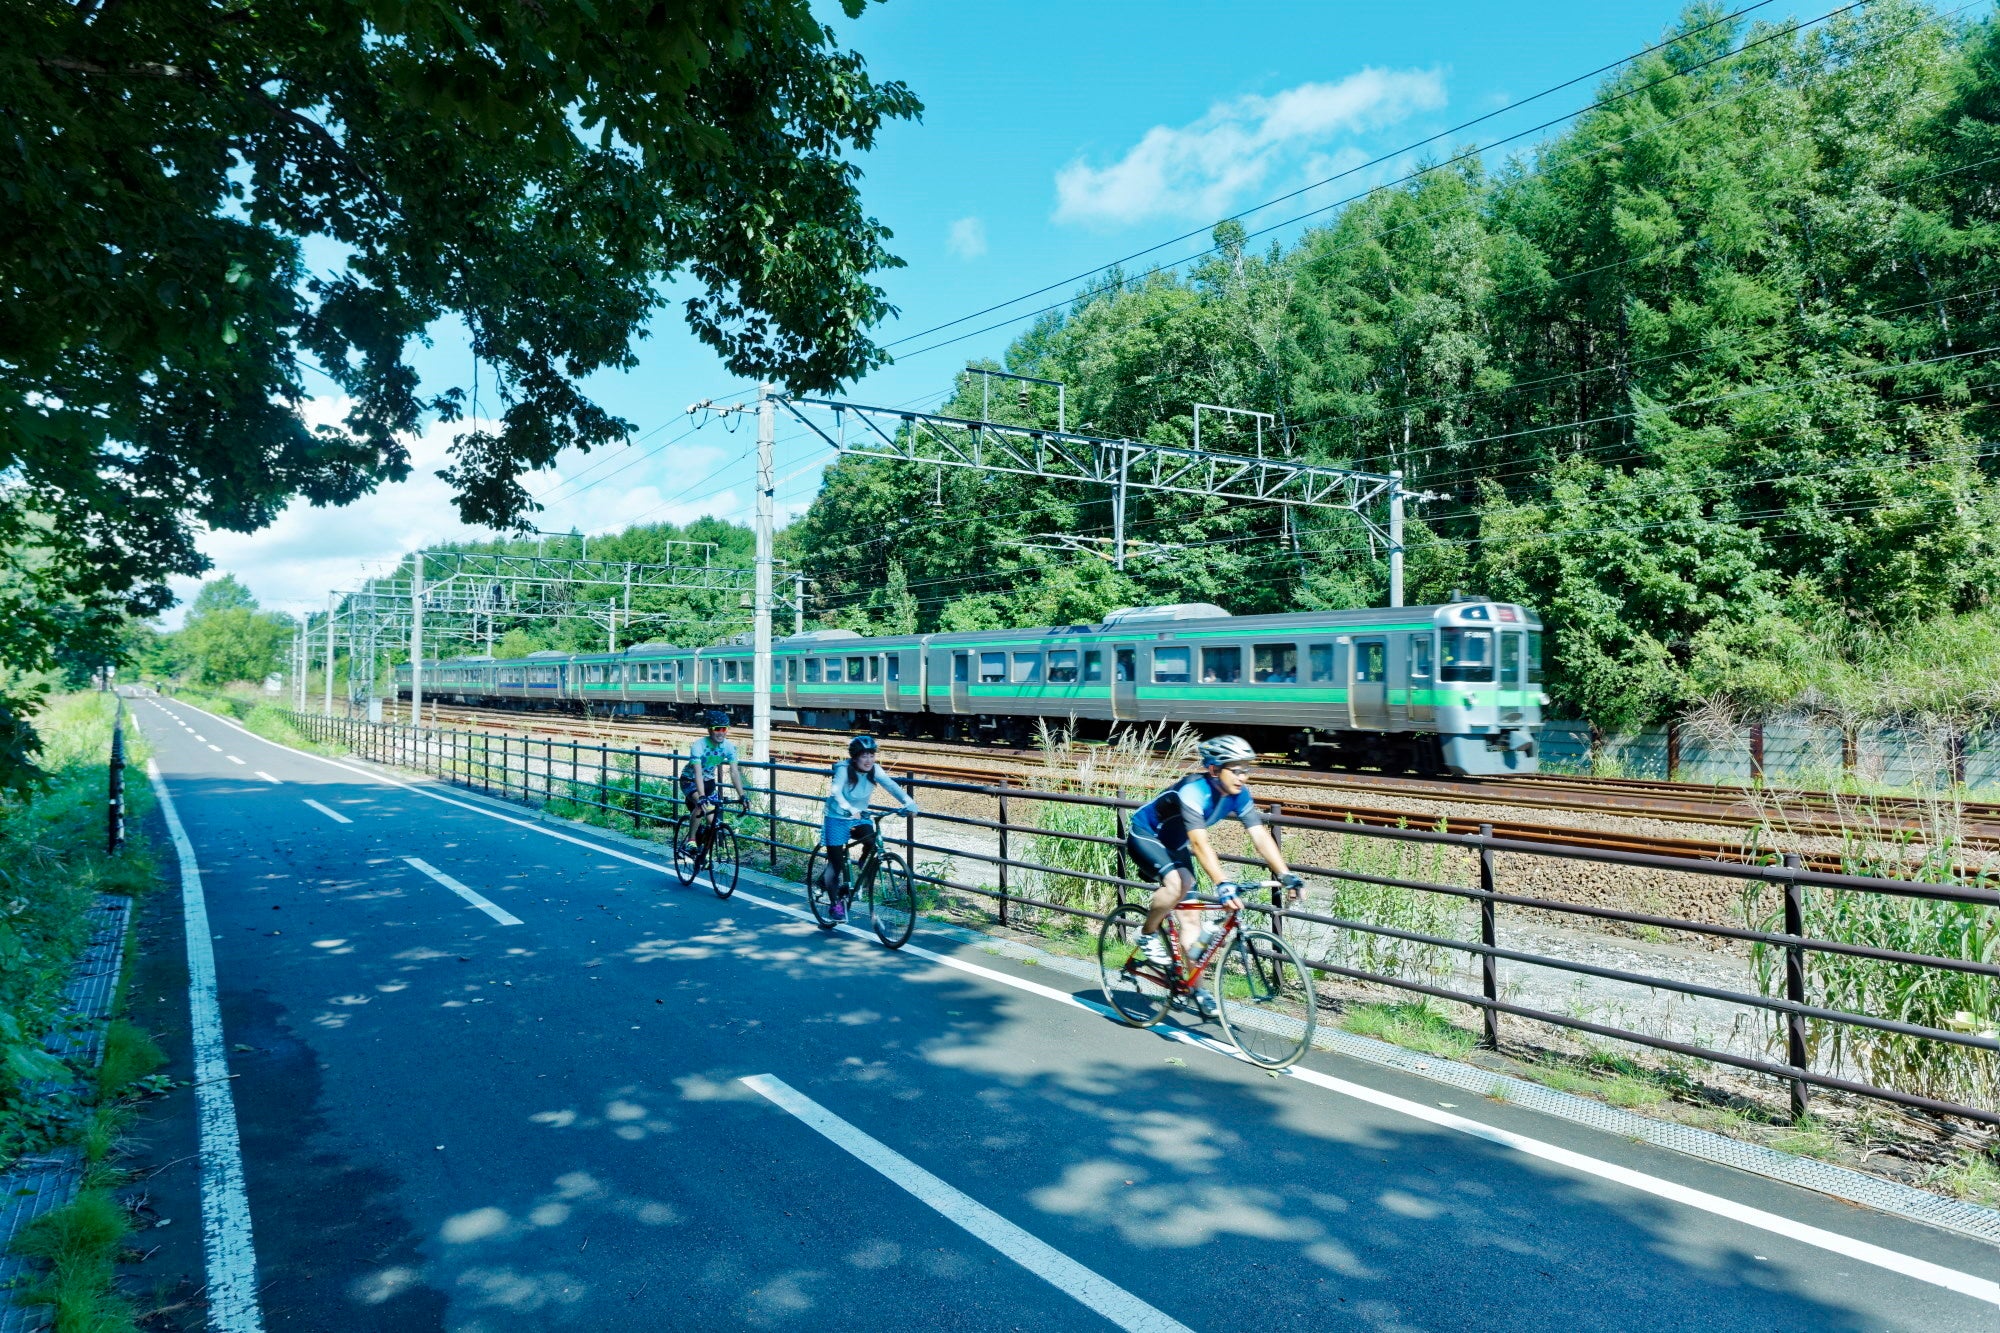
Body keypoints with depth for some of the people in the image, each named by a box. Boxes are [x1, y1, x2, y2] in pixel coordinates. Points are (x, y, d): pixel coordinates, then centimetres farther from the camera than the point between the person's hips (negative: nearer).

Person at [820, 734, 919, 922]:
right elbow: (836, 791, -38)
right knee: (836, 863, -5)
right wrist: (848, 808, -57)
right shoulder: (844, 769, -22)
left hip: (860, 818, 3)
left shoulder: (874, 770, -11)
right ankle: (835, 903, 17)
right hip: (838, 819, -3)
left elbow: (890, 785, -24)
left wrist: (908, 802, -41)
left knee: (872, 841, -27)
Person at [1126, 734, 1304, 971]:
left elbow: (1261, 836, -18)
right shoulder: (1194, 791, -36)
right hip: (1145, 836, -7)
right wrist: (1222, 883, -55)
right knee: (1177, 884, -33)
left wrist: (1286, 875, -28)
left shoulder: (1239, 794, -15)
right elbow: (1199, 843, -45)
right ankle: (1148, 937, -8)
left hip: (1175, 845, 7)